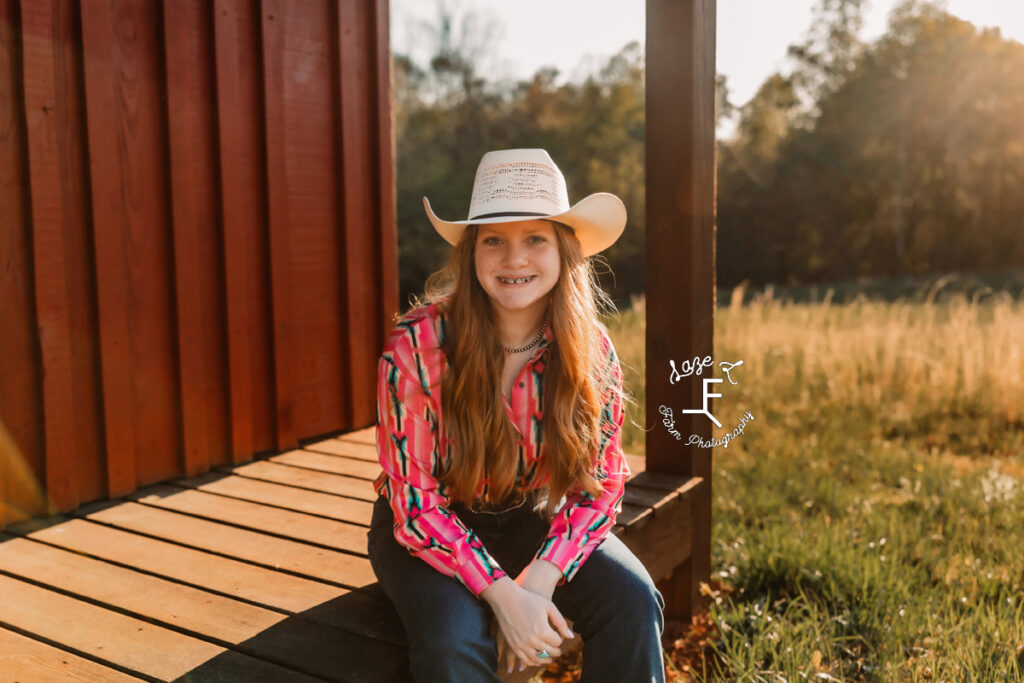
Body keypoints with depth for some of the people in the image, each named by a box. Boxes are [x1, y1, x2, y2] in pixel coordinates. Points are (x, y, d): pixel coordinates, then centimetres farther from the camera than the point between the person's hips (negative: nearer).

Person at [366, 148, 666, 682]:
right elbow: (416, 503, -18)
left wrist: (540, 578, -22)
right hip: (430, 529, -2)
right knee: (454, 638, -30)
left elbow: (600, 484, -6)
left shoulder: (591, 348, -12)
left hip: (533, 520, 3)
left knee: (633, 602, -20)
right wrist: (503, 593, -27)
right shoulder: (416, 345, -21)